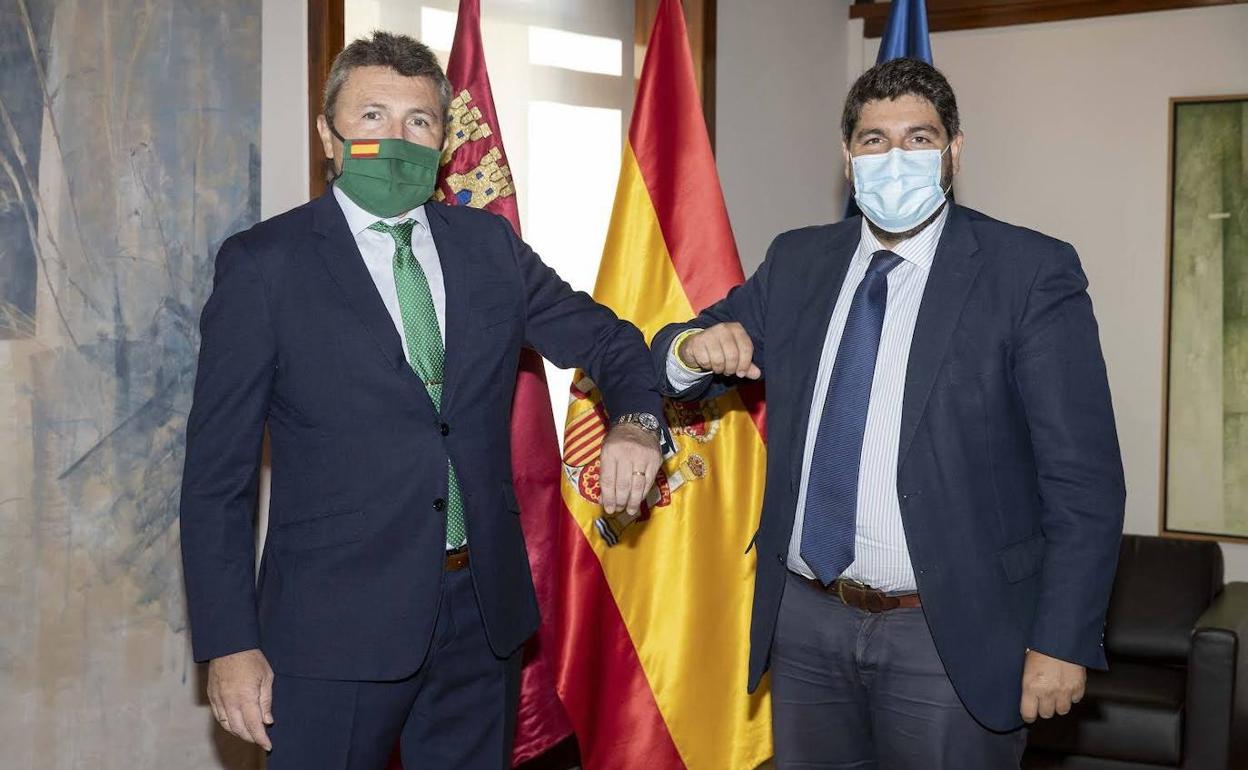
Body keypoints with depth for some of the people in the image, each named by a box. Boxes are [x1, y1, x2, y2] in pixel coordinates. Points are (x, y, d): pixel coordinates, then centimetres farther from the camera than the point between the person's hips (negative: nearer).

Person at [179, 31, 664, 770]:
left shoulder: (490, 244, 7)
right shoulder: (263, 265, -5)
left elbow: (604, 337, 15)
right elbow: (218, 473, -5)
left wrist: (636, 419, -8)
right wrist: (230, 645, -9)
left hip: (485, 613, 4)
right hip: (337, 627, -3)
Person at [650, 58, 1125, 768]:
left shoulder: (1031, 273, -7)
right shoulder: (797, 263, 7)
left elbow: (1084, 477, -9)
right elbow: (673, 366, 13)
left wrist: (1063, 642, -13)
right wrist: (697, 348, -11)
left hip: (952, 637, -4)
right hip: (804, 623, 4)